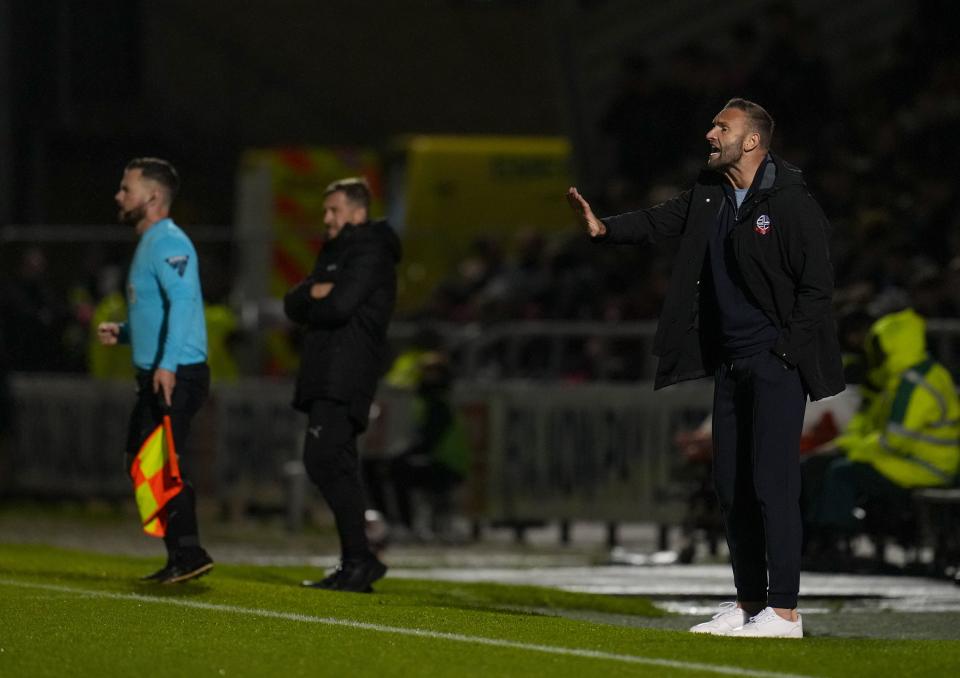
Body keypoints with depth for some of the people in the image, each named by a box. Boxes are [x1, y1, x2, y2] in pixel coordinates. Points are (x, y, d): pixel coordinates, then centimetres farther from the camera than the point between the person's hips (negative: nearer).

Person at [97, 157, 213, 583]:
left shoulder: (168, 244, -13)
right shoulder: (148, 244, 20)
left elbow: (182, 302, -27)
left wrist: (167, 364, -35)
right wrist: (122, 332, 13)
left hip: (176, 375, -11)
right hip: (156, 376, 11)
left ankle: (188, 554, -11)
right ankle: (181, 557, 13)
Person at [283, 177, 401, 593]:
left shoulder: (370, 252, -7)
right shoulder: (334, 253, 23)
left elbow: (339, 306, -20)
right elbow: (292, 304, 14)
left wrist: (310, 305, 1)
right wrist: (313, 293, -8)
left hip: (345, 377, -10)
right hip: (325, 376, 10)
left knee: (322, 460, -18)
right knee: (337, 467, 9)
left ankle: (359, 557, -17)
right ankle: (354, 565, 10)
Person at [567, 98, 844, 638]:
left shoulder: (790, 202, -12)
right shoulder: (711, 193, 11)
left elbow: (817, 284, -12)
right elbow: (664, 221, 7)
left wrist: (785, 351, -15)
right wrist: (606, 228, -11)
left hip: (778, 361, -8)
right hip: (730, 360, 8)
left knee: (772, 482, -11)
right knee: (731, 485, 10)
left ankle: (785, 610, -11)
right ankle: (750, 603, 17)